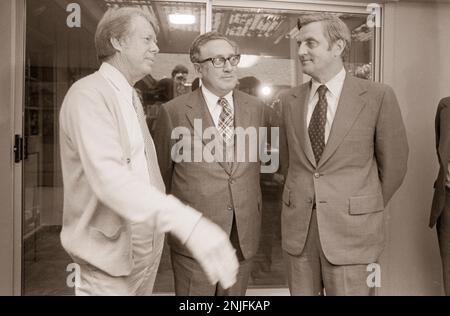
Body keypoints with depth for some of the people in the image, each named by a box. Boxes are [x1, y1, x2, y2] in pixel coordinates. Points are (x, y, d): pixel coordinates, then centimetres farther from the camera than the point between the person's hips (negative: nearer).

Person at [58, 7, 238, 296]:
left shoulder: (132, 96, 13)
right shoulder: (88, 94, -18)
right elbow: (108, 175, -34)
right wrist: (188, 223, -45)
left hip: (148, 240, 8)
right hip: (112, 249, -8)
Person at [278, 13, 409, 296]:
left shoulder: (378, 96, -7)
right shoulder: (290, 100, 4)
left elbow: (393, 164, 1)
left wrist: (368, 209, 10)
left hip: (353, 230, -3)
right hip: (297, 227, 4)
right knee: (302, 292, 15)